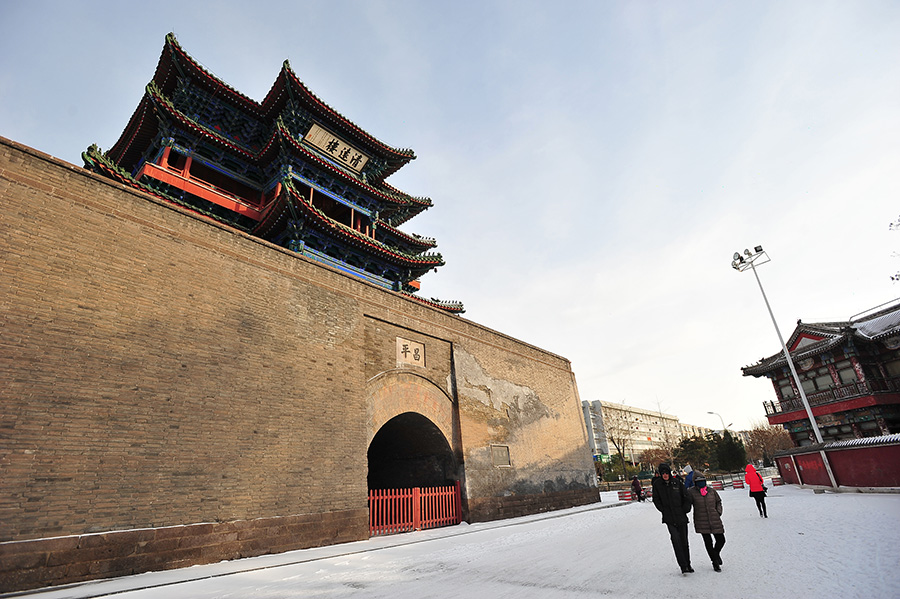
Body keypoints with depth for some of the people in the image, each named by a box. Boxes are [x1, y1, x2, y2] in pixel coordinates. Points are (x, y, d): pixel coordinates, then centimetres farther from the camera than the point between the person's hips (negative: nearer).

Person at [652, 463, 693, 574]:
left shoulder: (677, 482, -3)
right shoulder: (657, 484, -4)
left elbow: (686, 497, 7)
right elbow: (656, 500, 5)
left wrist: (685, 510, 0)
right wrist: (664, 510, -1)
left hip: (681, 516, 1)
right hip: (669, 518, -1)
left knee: (684, 540, 10)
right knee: (675, 539, -13)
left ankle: (688, 564, 27)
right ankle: (683, 566, -6)